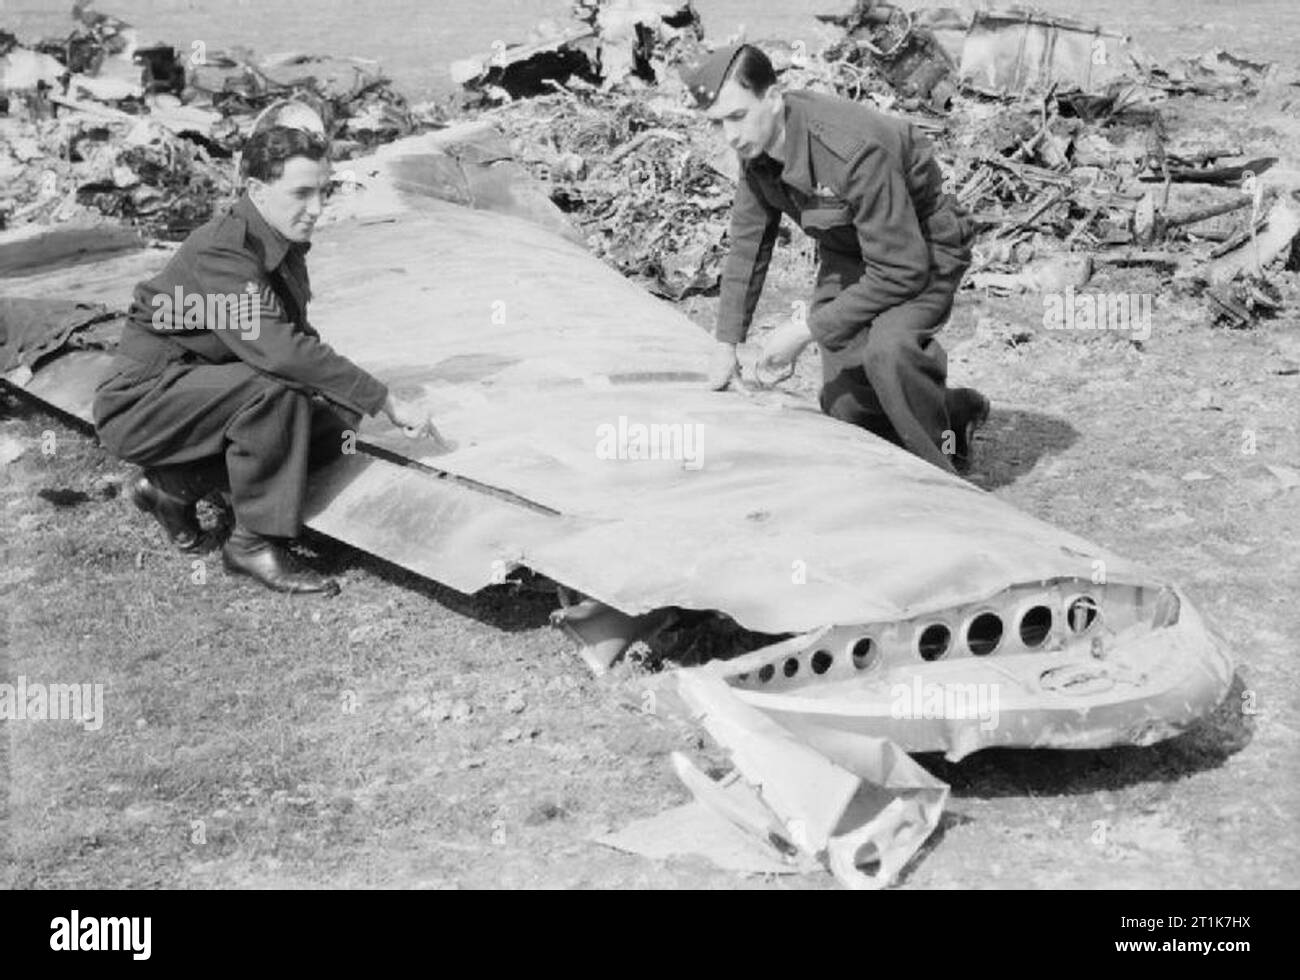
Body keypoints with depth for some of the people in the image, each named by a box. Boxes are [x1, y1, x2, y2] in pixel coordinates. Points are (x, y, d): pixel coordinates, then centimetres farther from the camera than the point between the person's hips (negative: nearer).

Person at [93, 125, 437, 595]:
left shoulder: (283, 243, 2)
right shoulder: (221, 253, -26)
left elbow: (296, 338, 12)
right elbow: (278, 350, -37)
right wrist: (388, 402, -33)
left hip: (197, 390, 9)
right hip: (139, 402, -9)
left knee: (334, 424, -5)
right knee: (275, 389, -32)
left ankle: (176, 484, 4)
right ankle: (255, 543, -17)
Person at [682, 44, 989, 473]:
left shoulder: (853, 150, -37)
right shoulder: (755, 145, -13)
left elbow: (901, 270, -32)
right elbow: (748, 245, 1)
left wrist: (807, 330, -28)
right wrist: (726, 345, -2)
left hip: (922, 251, -7)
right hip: (845, 255, 7)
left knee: (887, 350, -36)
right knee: (843, 406, 3)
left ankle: (943, 470, -12)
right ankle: (955, 410, 29)